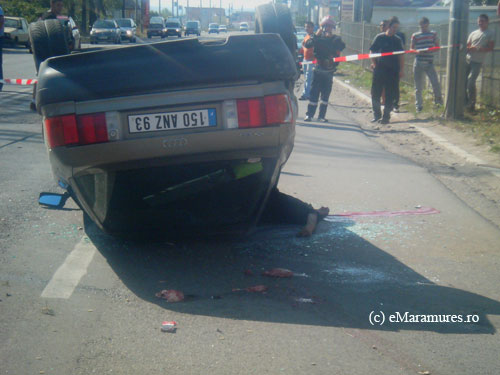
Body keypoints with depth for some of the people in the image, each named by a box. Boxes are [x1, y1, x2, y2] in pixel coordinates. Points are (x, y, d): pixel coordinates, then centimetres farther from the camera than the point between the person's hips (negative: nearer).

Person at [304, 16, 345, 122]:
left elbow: (342, 46, -15)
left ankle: (321, 115, 11)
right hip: (318, 69, -1)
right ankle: (309, 114, -1)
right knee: (314, 92, -5)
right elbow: (307, 45, -10)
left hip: (329, 70, 1)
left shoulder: (336, 39, 5)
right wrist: (315, 36, -21)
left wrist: (332, 38, -20)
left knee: (325, 94, 5)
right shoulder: (318, 37, 3)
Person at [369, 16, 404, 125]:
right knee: (375, 93, 2)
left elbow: (400, 56, 8)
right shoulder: (379, 37, 1)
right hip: (379, 70, -1)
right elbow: (372, 52, 4)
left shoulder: (397, 40, 6)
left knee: (390, 95, 2)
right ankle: (376, 114, 17)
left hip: (393, 71, 1)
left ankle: (386, 116, 10)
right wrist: (374, 64, -6)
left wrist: (401, 70, 1)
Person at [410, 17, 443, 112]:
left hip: (429, 63, 0)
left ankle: (438, 98, 16)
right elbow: (411, 49, 8)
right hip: (418, 63, 0)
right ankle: (419, 105, 16)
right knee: (418, 86, 4)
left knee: (436, 83, -12)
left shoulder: (433, 34, 7)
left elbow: (437, 47, 8)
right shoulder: (415, 35, 6)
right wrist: (416, 51, -14)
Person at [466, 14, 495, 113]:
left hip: (477, 62, -5)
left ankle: (471, 104, -5)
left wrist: (477, 49, -17)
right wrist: (470, 49, -8)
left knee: (471, 82, -14)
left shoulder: (490, 34, 2)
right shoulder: (473, 33, 16)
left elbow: (490, 48, -6)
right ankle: (465, 102, 17)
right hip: (468, 59, 5)